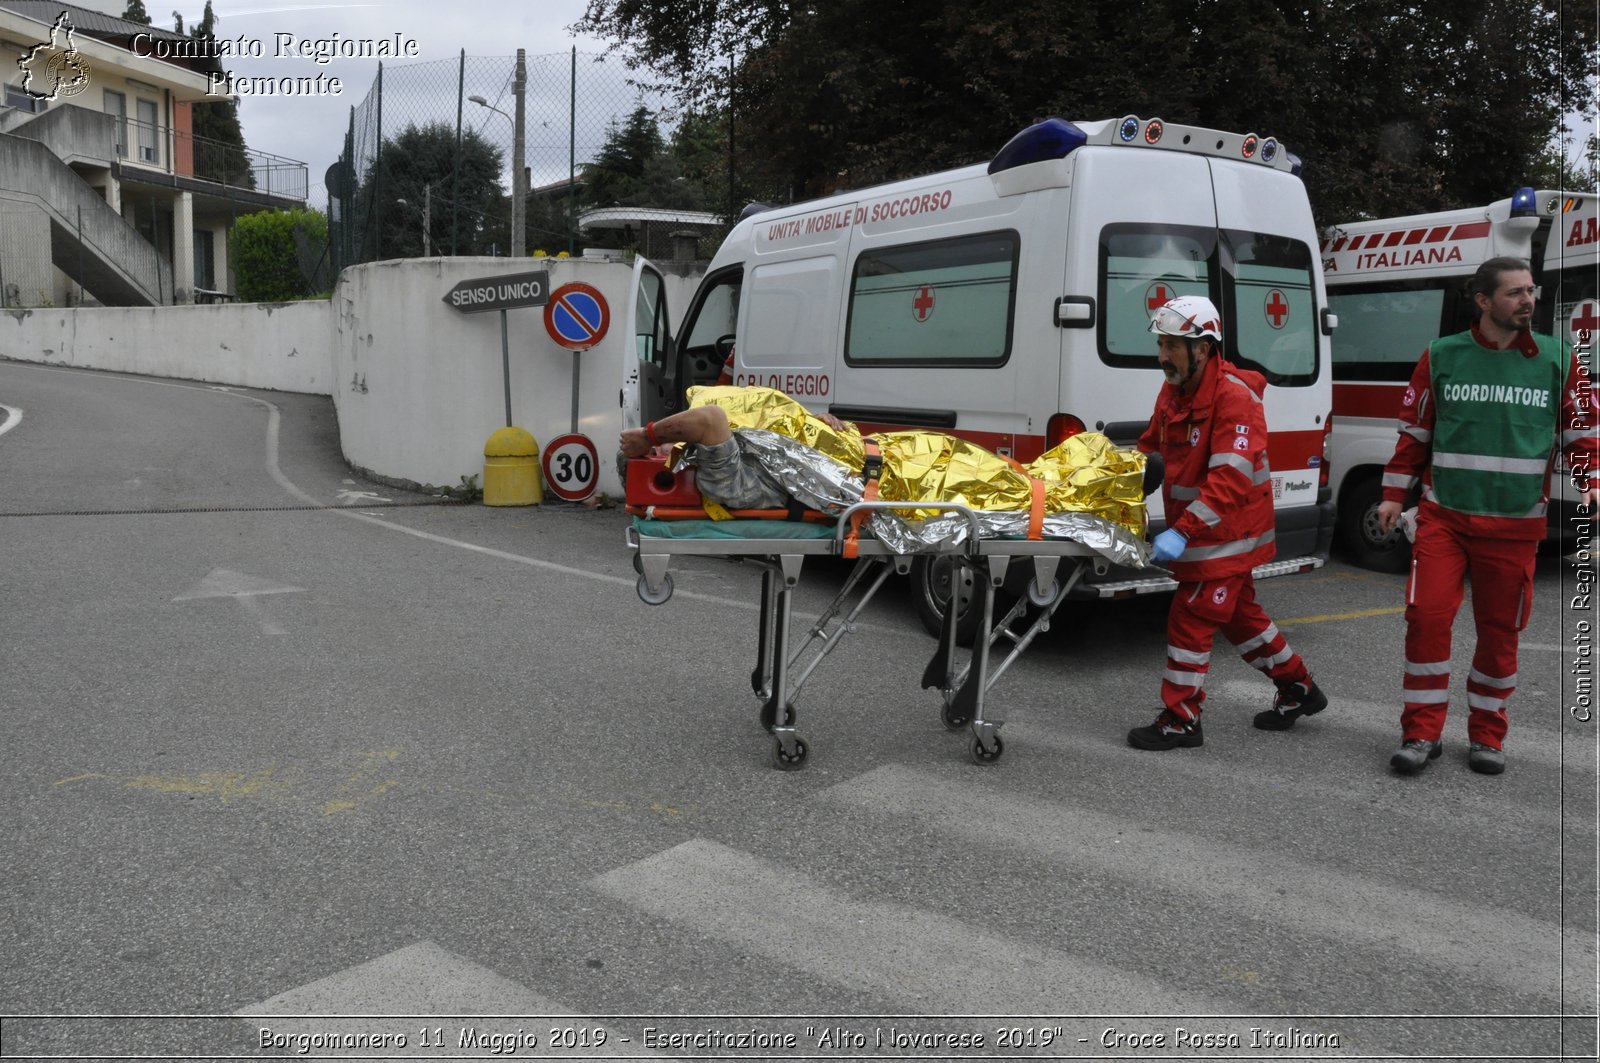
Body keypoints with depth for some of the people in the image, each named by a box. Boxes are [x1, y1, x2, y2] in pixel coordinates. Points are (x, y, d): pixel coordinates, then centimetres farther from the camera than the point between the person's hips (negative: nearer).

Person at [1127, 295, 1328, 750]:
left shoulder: (1234, 396, -24)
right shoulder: (1173, 392, 4)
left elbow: (1231, 479, -33)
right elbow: (1149, 450, 16)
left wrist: (1183, 532, -39)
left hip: (1226, 535, -9)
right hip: (1198, 530, 9)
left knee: (1190, 619, -6)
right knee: (1239, 614, 20)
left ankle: (1180, 721, 6)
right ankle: (1298, 689, 37)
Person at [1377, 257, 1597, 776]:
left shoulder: (1558, 360, 4)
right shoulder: (1442, 357, 2)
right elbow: (1413, 430, 8)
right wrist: (1394, 495, 4)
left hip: (1515, 525, 1)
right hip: (1444, 517, -1)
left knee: (1500, 630, 7)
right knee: (1427, 616, -10)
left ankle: (1486, 736, 24)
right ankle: (1422, 733, 4)